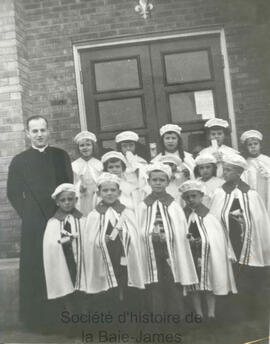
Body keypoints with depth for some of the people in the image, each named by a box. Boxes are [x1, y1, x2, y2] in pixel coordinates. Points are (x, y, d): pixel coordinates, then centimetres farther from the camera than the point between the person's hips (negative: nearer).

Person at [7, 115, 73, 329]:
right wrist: (27, 214, -1)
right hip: (33, 224, 0)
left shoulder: (61, 156, 6)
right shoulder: (19, 161, 3)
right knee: (34, 269, 5)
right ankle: (36, 316, 19)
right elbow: (13, 193, 6)